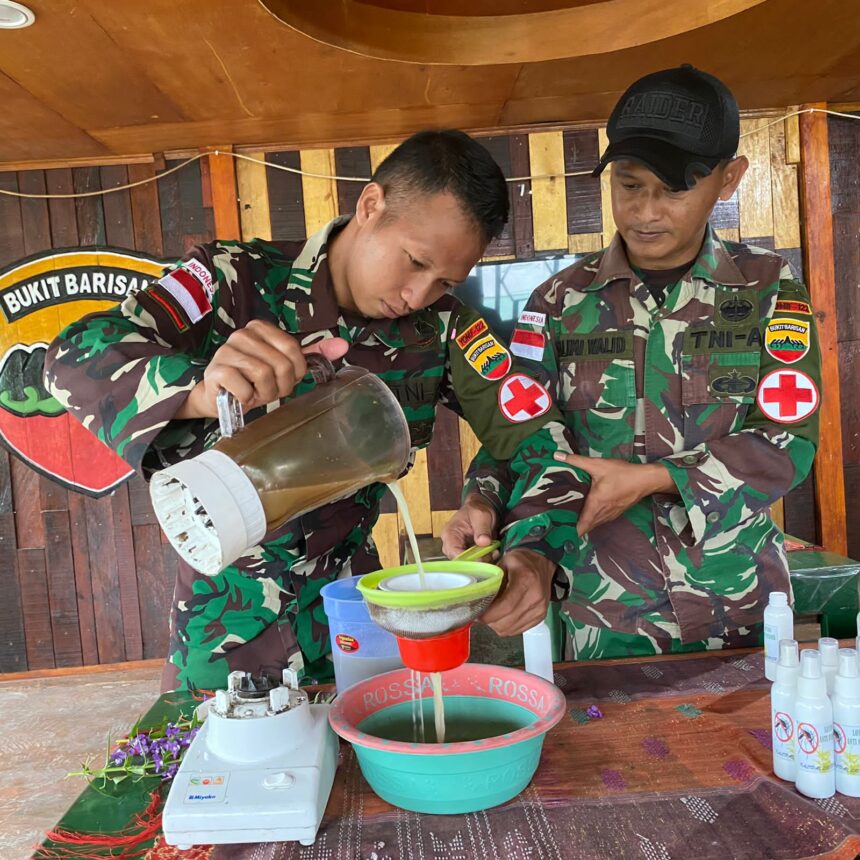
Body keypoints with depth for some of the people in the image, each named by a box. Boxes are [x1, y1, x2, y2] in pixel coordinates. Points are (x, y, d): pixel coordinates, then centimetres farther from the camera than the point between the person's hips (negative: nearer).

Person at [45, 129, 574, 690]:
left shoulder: (440, 325, -10)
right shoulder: (240, 281, -18)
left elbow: (532, 430, -11)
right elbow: (75, 356, -27)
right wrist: (200, 389, -48)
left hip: (350, 604, 3)